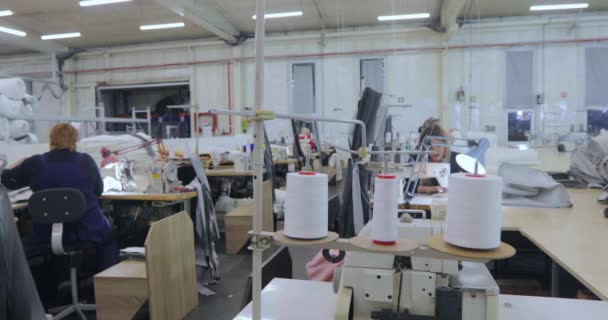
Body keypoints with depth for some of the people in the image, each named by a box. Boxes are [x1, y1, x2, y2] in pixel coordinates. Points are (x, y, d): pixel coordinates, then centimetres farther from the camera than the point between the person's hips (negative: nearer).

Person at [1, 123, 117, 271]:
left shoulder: (35, 163, -6)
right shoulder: (86, 161, -6)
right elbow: (99, 190, 7)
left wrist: (19, 164, 30)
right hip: (88, 230, -1)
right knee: (107, 237, 28)